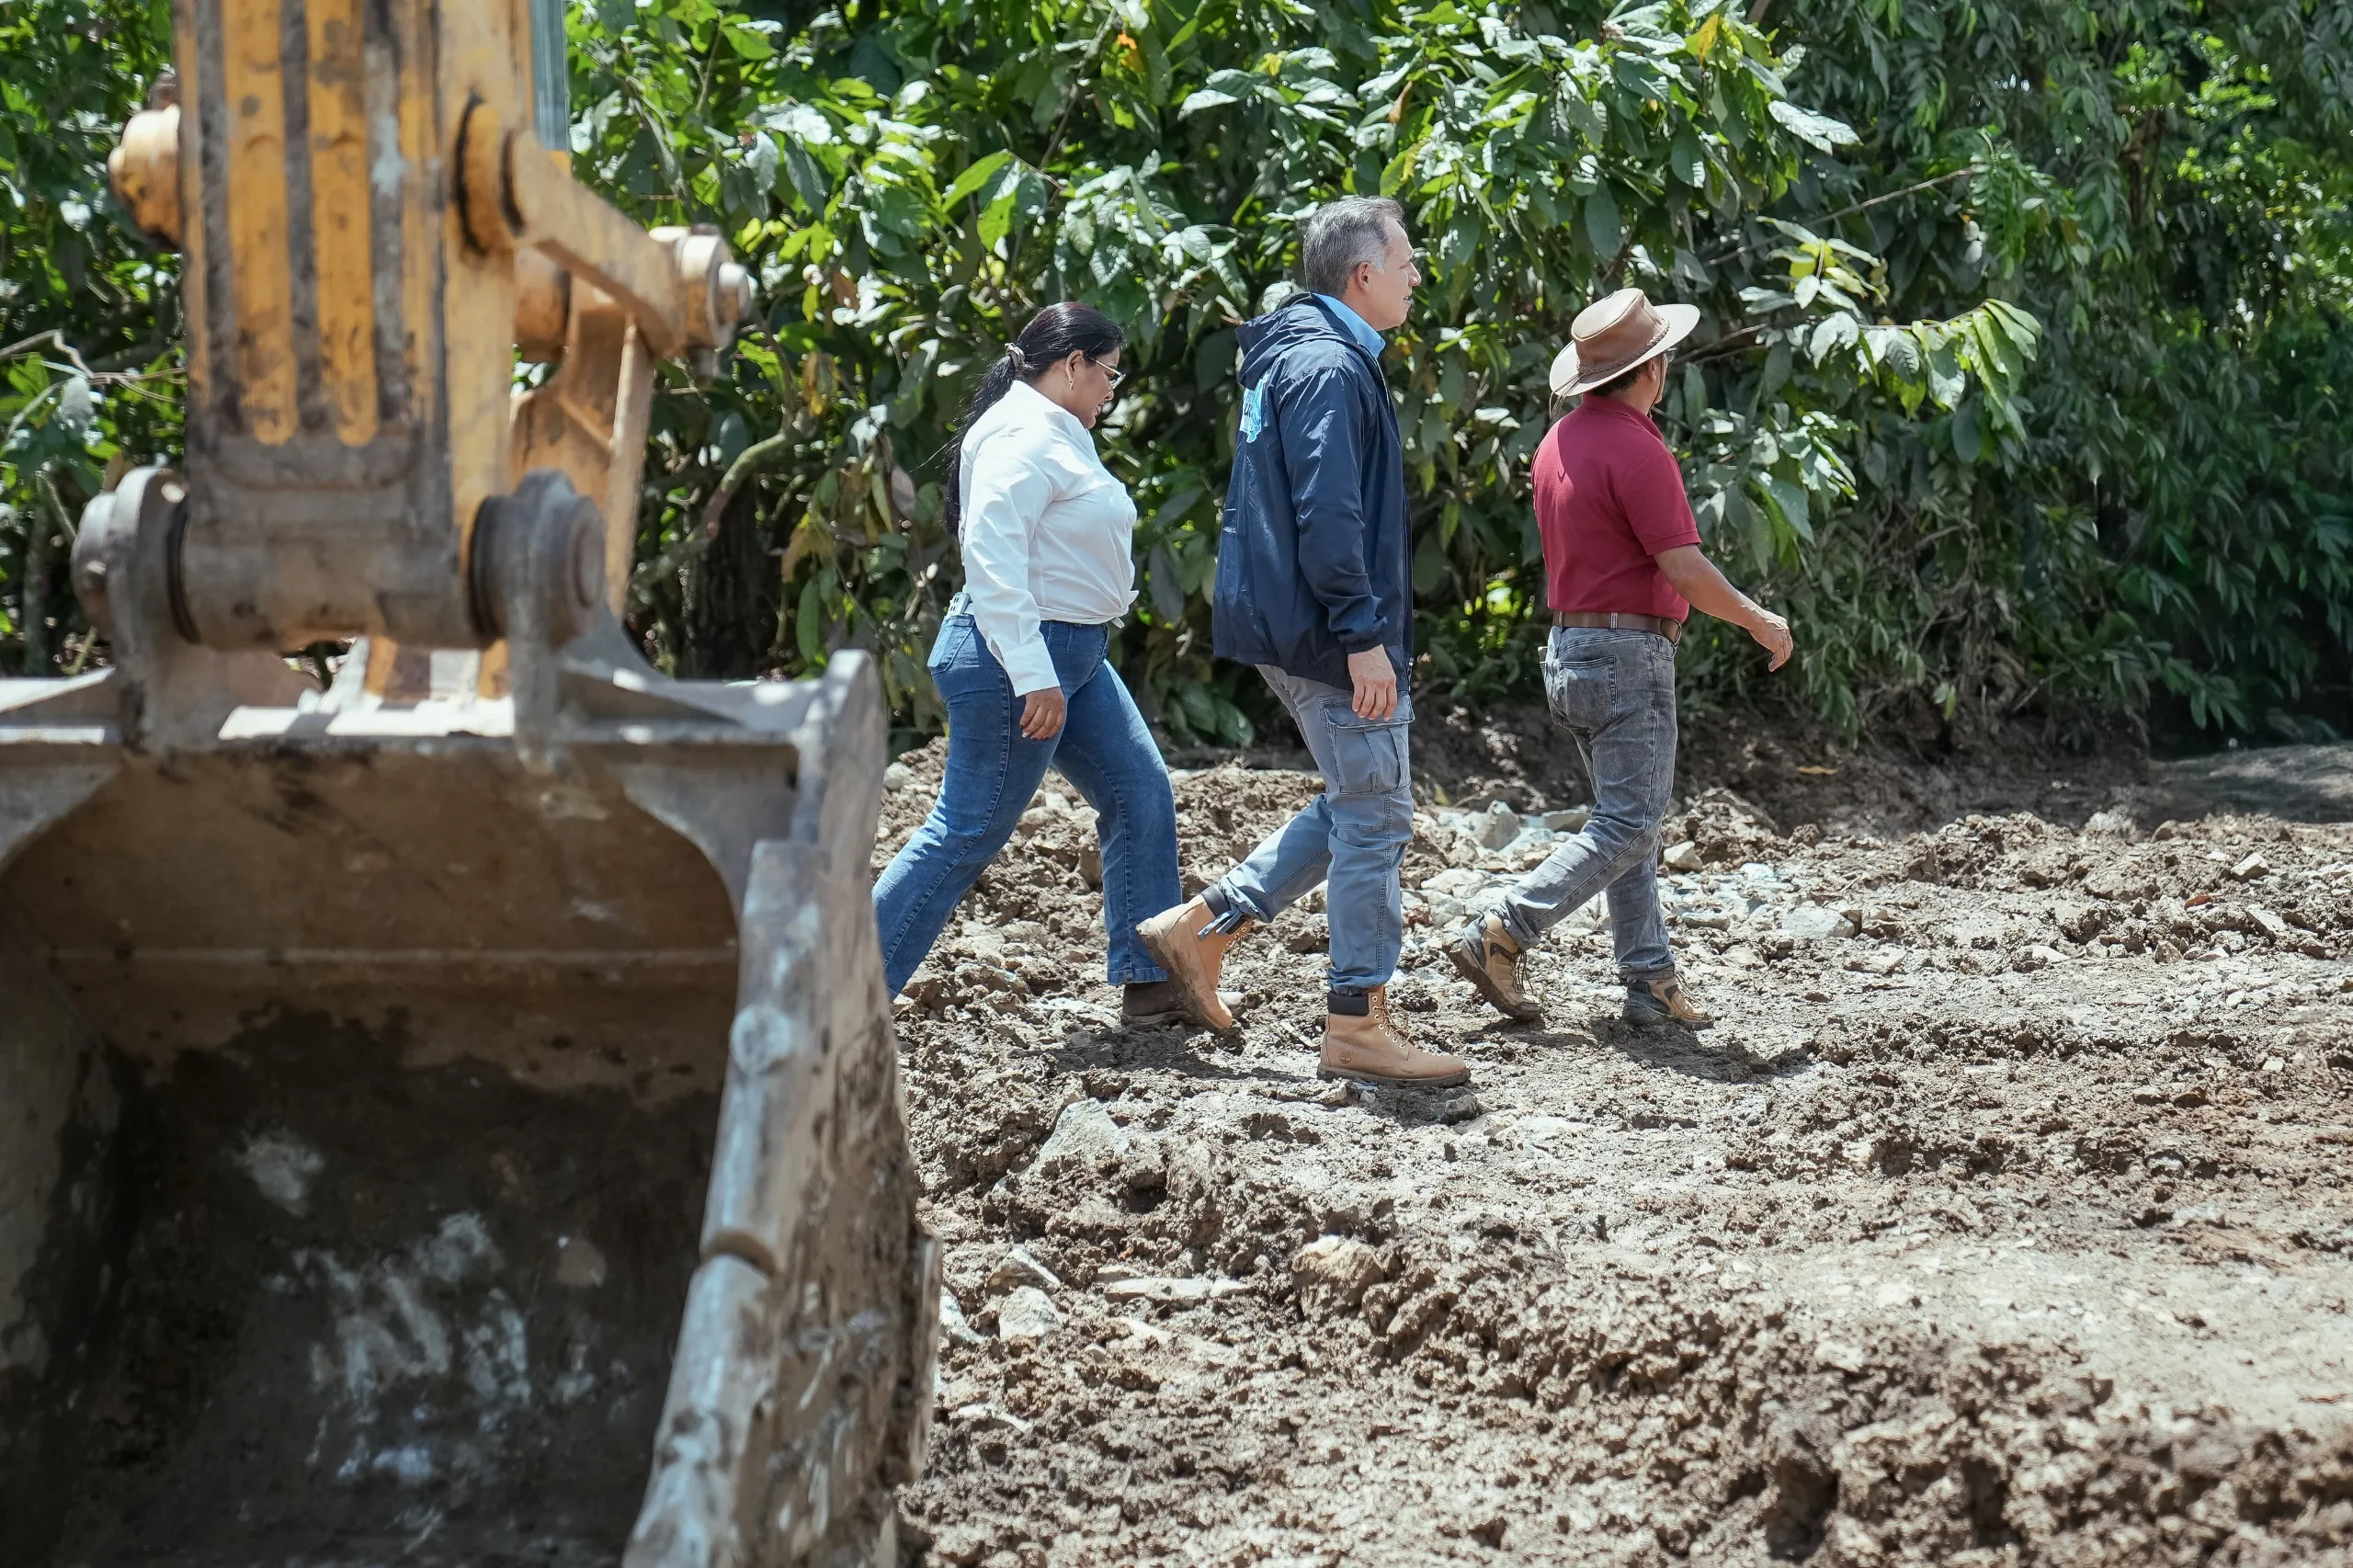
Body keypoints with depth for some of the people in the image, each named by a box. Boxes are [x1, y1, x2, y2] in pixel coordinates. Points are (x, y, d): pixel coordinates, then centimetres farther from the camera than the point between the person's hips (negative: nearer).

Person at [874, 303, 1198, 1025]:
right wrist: (1034, 677, -29)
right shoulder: (1022, 436, -16)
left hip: (1072, 657, 11)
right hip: (1019, 662, -11)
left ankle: (1150, 982, 15)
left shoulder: (1055, 432, 17)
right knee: (968, 831, -7)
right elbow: (991, 559, -26)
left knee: (1141, 796, 10)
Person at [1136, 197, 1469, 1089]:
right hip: (1330, 637, -10)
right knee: (1375, 818, -3)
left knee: (1357, 808, 18)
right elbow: (1326, 513, -24)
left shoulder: (1295, 357, 17)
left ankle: (1202, 926, 18)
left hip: (1291, 631, 10)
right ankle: (1357, 1026, 3)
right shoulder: (1329, 368, -16)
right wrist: (1363, 635, -24)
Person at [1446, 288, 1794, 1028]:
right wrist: (1760, 621, -6)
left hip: (1569, 649, 10)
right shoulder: (1636, 448, -16)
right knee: (1626, 828, -7)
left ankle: (1651, 982, 11)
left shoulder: (1558, 441, 12)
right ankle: (1497, 934, -13)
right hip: (1629, 654, -10)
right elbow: (1684, 569, -19)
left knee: (1629, 822, 12)